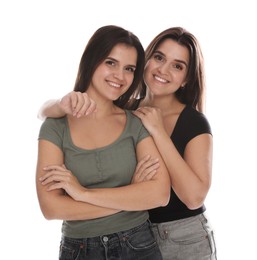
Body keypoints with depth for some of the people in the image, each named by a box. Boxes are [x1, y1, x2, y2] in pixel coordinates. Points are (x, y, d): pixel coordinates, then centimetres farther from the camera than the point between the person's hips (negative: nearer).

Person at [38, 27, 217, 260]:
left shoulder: (195, 123, -12)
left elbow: (194, 197, -23)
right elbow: (45, 112, -7)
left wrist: (157, 131, -25)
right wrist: (66, 105, -30)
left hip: (185, 239, -3)